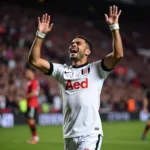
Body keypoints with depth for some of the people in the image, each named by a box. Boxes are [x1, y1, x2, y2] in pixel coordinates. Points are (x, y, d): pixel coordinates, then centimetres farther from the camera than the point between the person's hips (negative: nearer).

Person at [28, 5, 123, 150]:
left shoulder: (96, 69, 3)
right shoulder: (62, 71, 14)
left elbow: (118, 55, -12)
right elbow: (34, 60, 7)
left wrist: (114, 26, -14)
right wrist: (40, 34, 0)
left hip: (90, 135, -5)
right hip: (69, 136, 5)